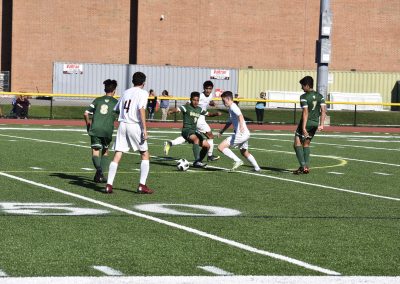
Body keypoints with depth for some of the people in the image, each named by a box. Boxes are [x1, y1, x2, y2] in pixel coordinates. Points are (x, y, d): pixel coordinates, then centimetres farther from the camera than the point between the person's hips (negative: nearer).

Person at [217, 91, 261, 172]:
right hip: (245, 134, 11)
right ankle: (257, 168, 34)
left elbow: (240, 115, -30)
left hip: (240, 134, -11)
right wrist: (221, 132, 35)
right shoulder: (231, 108, 21)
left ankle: (237, 161, -15)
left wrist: (241, 125, -48)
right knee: (244, 153, 30)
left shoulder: (233, 107, -10)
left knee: (221, 147, -13)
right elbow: (229, 122, 35)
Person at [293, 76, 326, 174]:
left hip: (306, 123, -7)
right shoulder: (320, 96, 9)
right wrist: (321, 124, 2)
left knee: (297, 143, -1)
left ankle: (303, 166, -12)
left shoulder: (304, 97, -10)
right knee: (306, 143, 18)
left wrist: (303, 127, -19)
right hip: (315, 123, 7)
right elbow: (323, 111, 3)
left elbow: (305, 112, -17)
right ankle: (307, 166, 14)